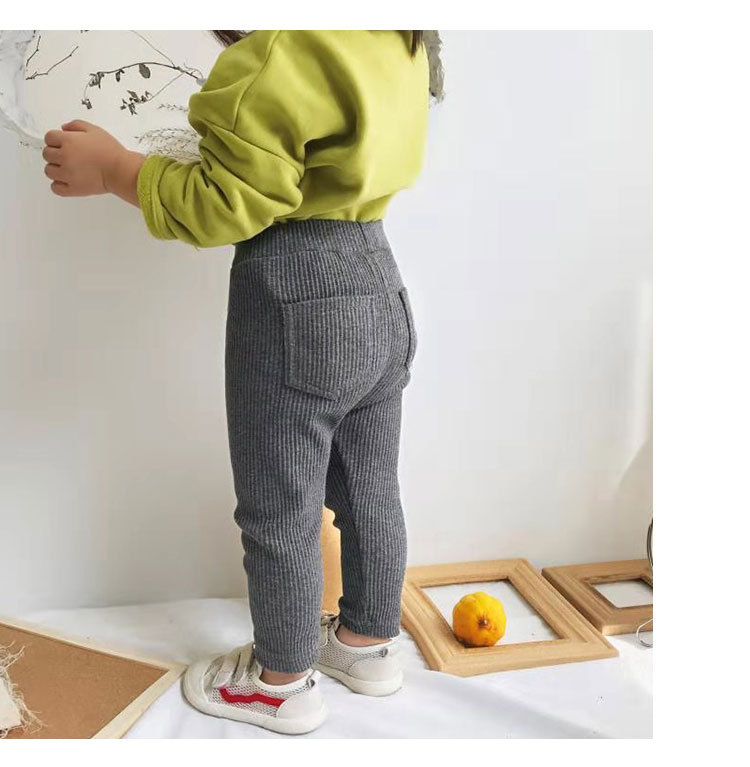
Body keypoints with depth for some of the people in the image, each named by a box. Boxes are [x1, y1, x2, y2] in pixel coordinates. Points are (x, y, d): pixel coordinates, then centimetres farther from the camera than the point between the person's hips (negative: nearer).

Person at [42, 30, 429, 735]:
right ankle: (368, 642, 38)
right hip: (380, 286, 9)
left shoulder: (282, 49, -17)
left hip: (295, 301, -9)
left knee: (279, 512, 8)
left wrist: (113, 169, -6)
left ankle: (283, 683, 27)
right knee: (371, 490, 19)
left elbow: (226, 203, -17)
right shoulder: (400, 42, 10)